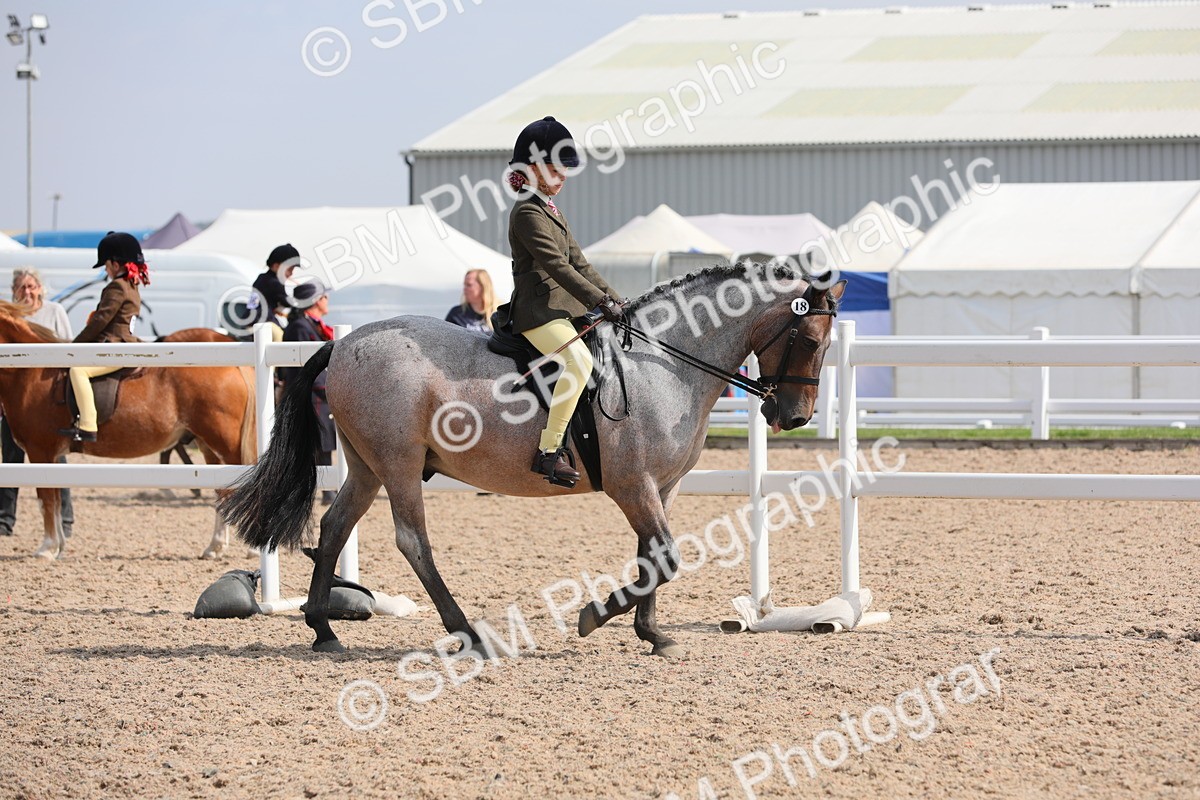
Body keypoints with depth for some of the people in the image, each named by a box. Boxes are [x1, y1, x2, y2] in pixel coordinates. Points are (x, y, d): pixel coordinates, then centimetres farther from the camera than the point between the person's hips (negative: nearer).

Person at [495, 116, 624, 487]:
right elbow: (558, 266, -19)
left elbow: (579, 263, 21)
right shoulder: (527, 213, -11)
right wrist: (600, 302, -21)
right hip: (537, 312, -11)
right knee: (579, 360, -33)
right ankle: (548, 452, -34)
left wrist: (614, 299, 10)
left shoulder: (553, 212, 21)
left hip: (565, 309, 11)